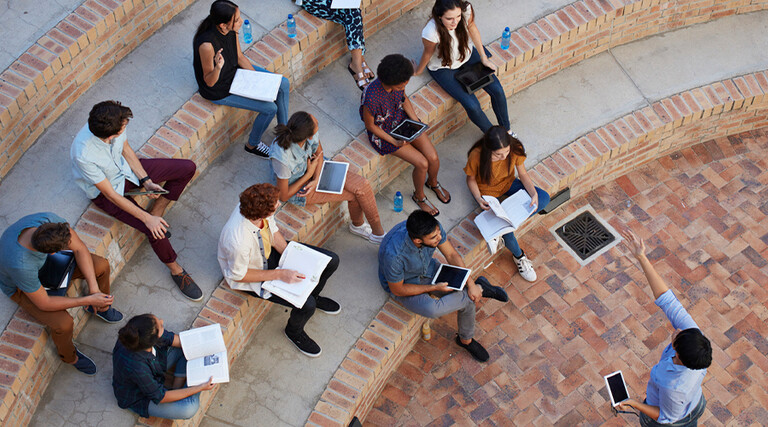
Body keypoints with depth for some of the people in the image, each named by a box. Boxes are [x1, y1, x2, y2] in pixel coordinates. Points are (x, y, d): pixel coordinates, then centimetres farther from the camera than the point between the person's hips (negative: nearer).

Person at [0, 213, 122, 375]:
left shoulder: (49, 220, -35)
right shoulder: (19, 264, -46)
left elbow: (80, 248, -19)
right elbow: (43, 303, -30)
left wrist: (94, 287, -25)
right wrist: (88, 300, -29)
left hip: (47, 263, 5)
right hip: (21, 288, -5)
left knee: (102, 266, -3)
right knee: (63, 323, -23)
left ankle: (102, 308, 28)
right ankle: (68, 356, 13)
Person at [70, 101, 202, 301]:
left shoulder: (114, 127, -25)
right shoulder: (84, 155, -39)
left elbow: (126, 149, -2)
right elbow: (110, 194, -28)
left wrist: (146, 181, -9)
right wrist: (147, 218, -26)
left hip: (124, 168, 6)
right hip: (105, 191, -6)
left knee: (188, 168, -1)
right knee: (155, 230, -21)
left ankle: (157, 212, 11)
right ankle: (176, 270, 5)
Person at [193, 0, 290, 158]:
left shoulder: (231, 30, -16)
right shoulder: (207, 44, -38)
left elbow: (239, 56, 1)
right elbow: (209, 82, -25)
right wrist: (218, 67, -46)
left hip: (235, 71, 8)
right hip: (220, 90, -8)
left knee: (284, 84, 5)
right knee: (270, 108, -12)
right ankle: (252, 145, 17)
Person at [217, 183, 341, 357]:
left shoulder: (257, 207, -24)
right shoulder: (238, 241, -42)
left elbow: (273, 231, -3)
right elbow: (239, 275, -23)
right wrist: (280, 274, -24)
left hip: (270, 251, 7)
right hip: (253, 274, -6)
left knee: (331, 261, 2)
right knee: (306, 306, -19)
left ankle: (314, 296, 34)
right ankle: (294, 332, 18)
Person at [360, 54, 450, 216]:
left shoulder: (398, 83, -18)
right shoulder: (372, 98, -36)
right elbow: (369, 125, -19)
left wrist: (416, 121, -6)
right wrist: (394, 142, -20)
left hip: (402, 120, 6)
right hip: (383, 133, -5)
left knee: (433, 157, -5)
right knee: (422, 163, -14)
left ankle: (433, 182, 31)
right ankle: (419, 196, 18)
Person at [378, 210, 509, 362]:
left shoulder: (433, 228, -27)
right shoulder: (393, 254, -41)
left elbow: (451, 254, -10)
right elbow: (397, 290, -24)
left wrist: (470, 284, -16)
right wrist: (434, 288, -21)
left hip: (428, 269, 5)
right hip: (404, 284, -5)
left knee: (468, 297, -11)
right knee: (433, 310, -33)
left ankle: (466, 340, 18)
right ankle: (481, 288, -9)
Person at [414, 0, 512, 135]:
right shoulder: (430, 32, -39)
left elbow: (471, 27, -7)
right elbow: (428, 53, -16)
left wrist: (483, 58, -2)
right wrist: (418, 71, 3)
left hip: (468, 55, 4)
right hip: (444, 68, -4)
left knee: (497, 90, -5)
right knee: (472, 106, -16)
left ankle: (506, 129, 20)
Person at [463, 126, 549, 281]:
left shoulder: (515, 148, -25)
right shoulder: (477, 155, -33)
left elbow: (523, 173, -9)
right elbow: (471, 179, -13)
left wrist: (534, 194, -25)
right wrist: (478, 199, -31)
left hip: (508, 183, 4)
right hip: (487, 191, -4)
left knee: (544, 198, -15)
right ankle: (519, 256, 9)